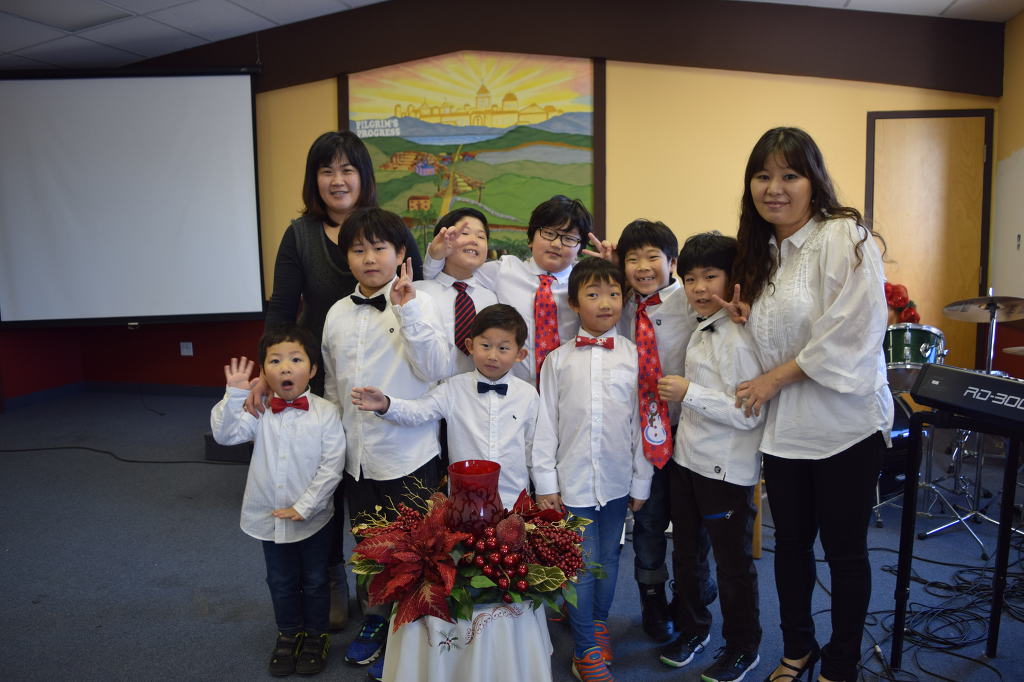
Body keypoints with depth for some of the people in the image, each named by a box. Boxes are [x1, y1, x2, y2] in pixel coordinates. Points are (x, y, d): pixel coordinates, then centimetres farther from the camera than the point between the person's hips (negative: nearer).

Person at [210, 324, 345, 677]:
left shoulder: (325, 413, -15)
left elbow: (331, 466, -16)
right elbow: (225, 434, -19)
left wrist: (303, 506, -18)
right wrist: (235, 395, -29)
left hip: (313, 517, -2)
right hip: (269, 517, 3)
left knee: (314, 580, 16)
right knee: (281, 581, 20)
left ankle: (316, 635, 38)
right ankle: (289, 633, 42)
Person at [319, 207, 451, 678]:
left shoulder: (417, 303, -9)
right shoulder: (338, 314, 6)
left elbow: (436, 369, -21)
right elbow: (332, 383, 15)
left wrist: (408, 310, -25)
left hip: (409, 455, -5)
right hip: (357, 455, 5)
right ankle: (374, 618, 43)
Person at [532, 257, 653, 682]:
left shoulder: (635, 356, 0)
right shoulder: (558, 359, -2)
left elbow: (642, 422, 3)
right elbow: (546, 423, 0)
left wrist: (641, 483, 5)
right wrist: (545, 482, -2)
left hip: (617, 480, 2)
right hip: (573, 479, -1)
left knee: (608, 558, 15)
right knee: (582, 563, 5)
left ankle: (597, 620, 39)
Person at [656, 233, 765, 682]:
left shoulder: (738, 337, -20)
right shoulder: (700, 332, 7)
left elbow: (750, 413, -25)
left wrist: (689, 393, -23)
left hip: (727, 470, -8)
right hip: (686, 458, 8)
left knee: (733, 561, 9)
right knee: (686, 551, 21)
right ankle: (692, 627, 42)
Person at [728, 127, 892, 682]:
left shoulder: (845, 237, -13)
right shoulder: (761, 251, 9)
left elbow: (852, 332, -21)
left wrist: (776, 378, -15)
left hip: (845, 426, -6)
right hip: (784, 428, 6)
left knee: (844, 550, 10)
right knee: (790, 543, 17)